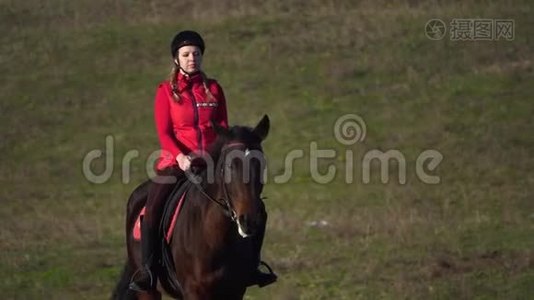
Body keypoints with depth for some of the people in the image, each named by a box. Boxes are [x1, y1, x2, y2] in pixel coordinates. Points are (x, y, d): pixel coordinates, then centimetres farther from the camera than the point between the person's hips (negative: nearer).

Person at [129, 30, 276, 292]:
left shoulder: (213, 89, 11)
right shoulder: (166, 91, 4)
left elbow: (223, 128, 8)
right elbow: (164, 132, -4)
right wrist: (180, 156, -21)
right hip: (176, 160, -3)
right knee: (153, 208, -24)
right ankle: (147, 270, -18)